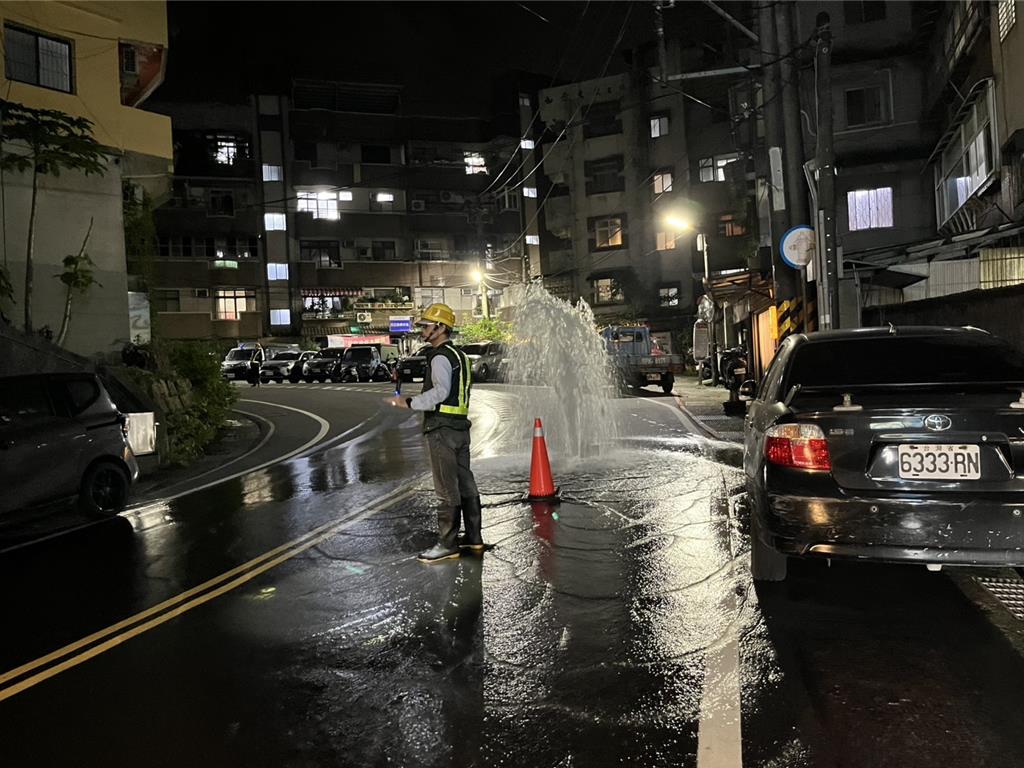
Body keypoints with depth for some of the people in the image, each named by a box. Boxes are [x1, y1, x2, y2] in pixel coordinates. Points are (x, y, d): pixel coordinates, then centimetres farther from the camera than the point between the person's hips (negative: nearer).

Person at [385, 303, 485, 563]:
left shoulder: (440, 357, -13)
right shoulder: (459, 355, 18)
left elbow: (440, 391, -27)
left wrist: (410, 403, -25)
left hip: (442, 429, -10)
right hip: (460, 427, 10)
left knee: (446, 489, -4)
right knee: (465, 483, 14)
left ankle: (448, 544, 3)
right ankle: (474, 538, 23)